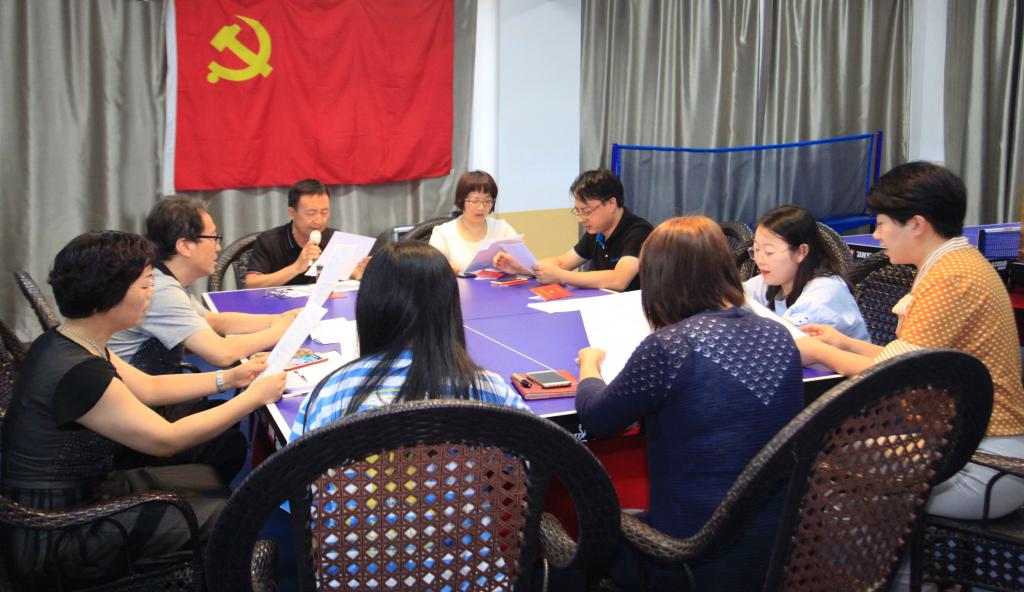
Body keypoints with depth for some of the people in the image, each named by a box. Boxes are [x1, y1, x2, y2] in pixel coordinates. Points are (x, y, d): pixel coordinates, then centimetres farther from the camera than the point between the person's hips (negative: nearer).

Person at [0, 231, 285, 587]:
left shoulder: (68, 344, 0)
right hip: (58, 540, -9)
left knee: (210, 479, 15)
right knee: (227, 511, -1)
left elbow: (148, 388, 13)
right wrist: (254, 397, -14)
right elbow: (166, 439, -23)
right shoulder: (77, 372, -30)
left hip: (81, 490, 9)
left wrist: (228, 378, 9)